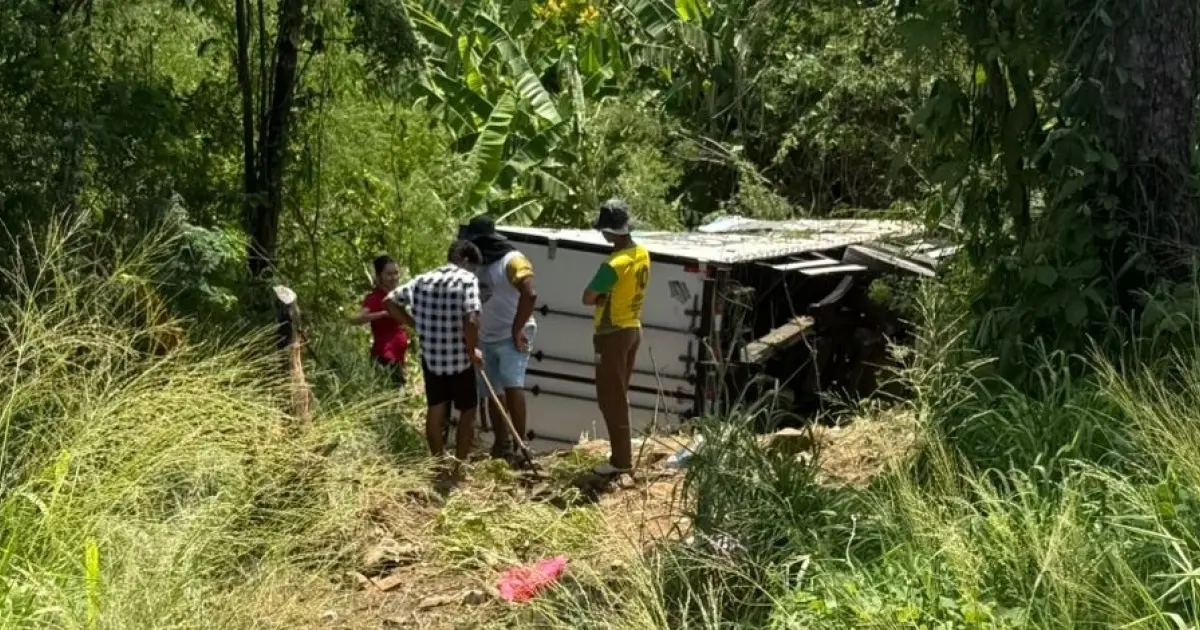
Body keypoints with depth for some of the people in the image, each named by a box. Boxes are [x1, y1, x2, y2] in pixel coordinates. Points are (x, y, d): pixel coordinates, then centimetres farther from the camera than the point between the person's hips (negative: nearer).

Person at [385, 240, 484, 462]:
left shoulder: (422, 280, 6)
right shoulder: (467, 279, -12)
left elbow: (390, 301, 11)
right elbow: (471, 320, -25)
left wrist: (416, 324, 12)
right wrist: (472, 351, -10)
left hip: (430, 359, 5)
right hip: (460, 360, -5)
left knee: (435, 411, 14)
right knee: (467, 411, 13)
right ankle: (461, 462, 15)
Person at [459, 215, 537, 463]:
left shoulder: (512, 261, -13)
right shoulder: (479, 264, 12)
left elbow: (529, 295, -26)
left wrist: (517, 330, -23)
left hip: (511, 337, -8)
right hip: (486, 338, 8)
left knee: (512, 386, -21)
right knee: (491, 393, 9)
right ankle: (502, 447, 19)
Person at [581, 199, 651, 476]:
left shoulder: (614, 264, -26)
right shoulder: (642, 254, 3)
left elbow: (587, 298, -21)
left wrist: (601, 298, -3)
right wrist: (609, 297, -3)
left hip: (613, 335, -9)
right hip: (632, 329, 9)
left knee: (610, 399, -1)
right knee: (618, 396, 18)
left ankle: (621, 460, 3)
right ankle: (622, 455, 24)